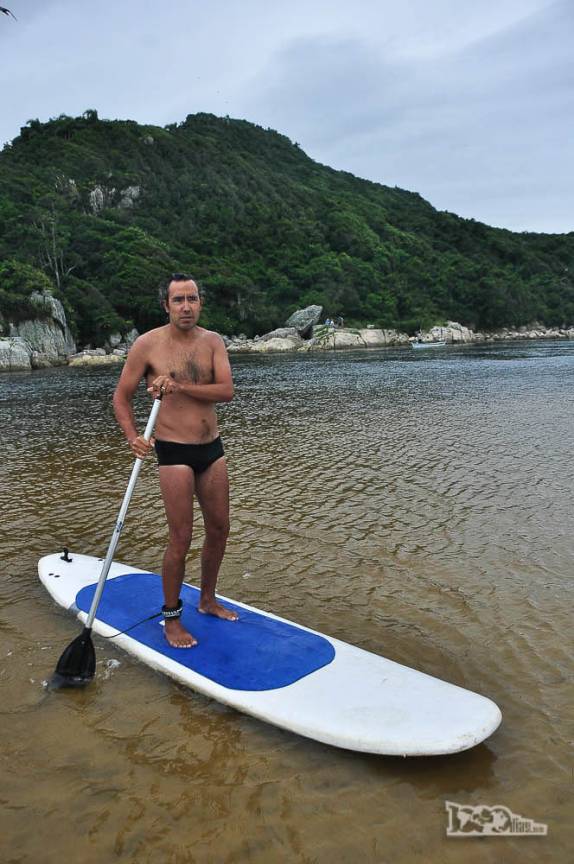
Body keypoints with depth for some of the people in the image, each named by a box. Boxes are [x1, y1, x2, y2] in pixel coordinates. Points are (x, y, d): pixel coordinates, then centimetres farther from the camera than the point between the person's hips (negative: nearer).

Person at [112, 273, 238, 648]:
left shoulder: (213, 341, 2)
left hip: (212, 448, 5)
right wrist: (133, 437, -17)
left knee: (219, 529, 14)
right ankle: (171, 617, 17)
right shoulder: (148, 344, -8)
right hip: (175, 452, -5)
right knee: (181, 539, -3)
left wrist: (180, 386, -24)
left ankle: (208, 600, 35)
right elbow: (122, 396, -1)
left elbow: (227, 391, -11)